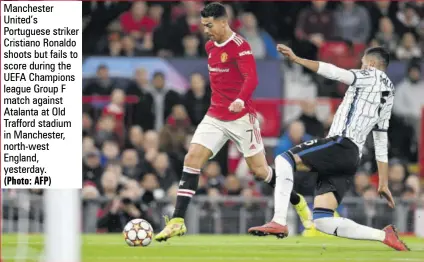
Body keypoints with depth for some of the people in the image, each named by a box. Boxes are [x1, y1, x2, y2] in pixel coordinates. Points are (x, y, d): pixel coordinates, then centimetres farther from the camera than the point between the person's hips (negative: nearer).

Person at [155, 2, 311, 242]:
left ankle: (300, 205, 25)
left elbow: (252, 79, -28)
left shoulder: (240, 46, -14)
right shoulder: (210, 47, 10)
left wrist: (240, 100, -45)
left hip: (241, 117, -6)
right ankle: (178, 221, -13)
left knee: (260, 170, 1)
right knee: (192, 159, -11)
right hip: (215, 117, 6)